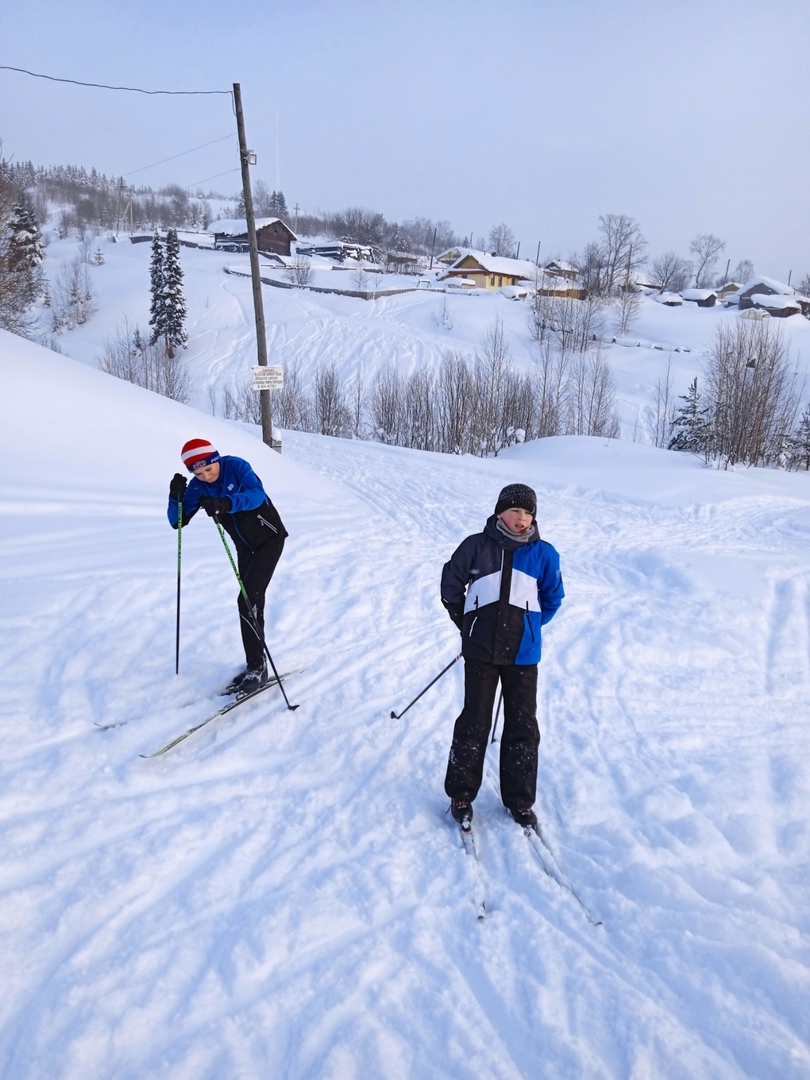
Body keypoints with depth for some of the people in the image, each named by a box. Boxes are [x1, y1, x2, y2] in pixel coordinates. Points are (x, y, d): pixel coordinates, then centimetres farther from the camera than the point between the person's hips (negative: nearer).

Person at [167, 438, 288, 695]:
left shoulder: (236, 466, -22)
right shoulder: (198, 486, -8)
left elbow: (257, 494, -39)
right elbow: (177, 522, -10)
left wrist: (225, 504, -53)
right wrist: (176, 497, -28)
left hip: (269, 539, -6)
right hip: (245, 547, 6)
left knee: (248, 600, -16)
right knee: (252, 602, 11)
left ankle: (257, 668, -9)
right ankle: (256, 664, 23)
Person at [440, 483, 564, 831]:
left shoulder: (543, 553, 1)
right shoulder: (476, 546, -3)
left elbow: (553, 596, 14)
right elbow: (451, 584, 8)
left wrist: (527, 626, 10)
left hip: (523, 653, 1)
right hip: (481, 651, -1)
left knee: (523, 726, 8)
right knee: (474, 722, 6)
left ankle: (520, 800, 24)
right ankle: (461, 794, 22)